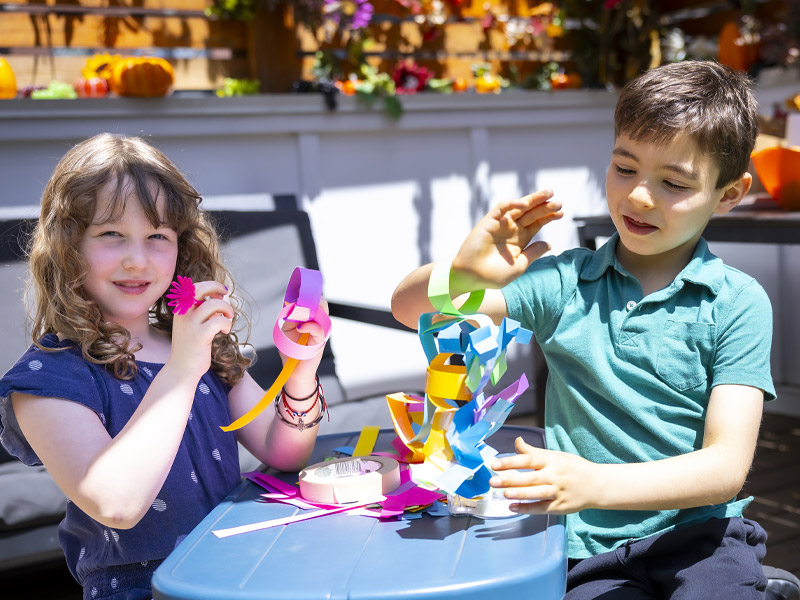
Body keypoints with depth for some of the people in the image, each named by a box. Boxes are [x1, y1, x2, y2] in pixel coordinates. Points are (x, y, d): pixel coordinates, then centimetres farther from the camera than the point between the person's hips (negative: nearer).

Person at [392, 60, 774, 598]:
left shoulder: (738, 304, -1)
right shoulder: (565, 282, 5)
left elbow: (727, 467, -10)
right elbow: (410, 307, 7)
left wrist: (596, 485, -27)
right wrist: (465, 275, -16)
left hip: (702, 536, -1)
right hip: (592, 553, 1)